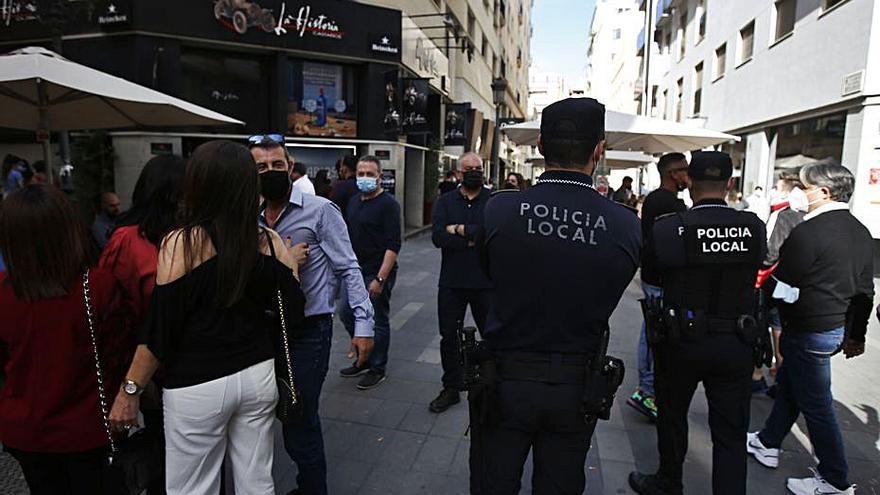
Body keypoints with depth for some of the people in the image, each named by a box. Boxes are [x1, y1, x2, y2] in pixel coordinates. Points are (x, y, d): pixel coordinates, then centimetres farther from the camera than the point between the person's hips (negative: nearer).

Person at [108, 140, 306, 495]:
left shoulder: (179, 244, -13)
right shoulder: (270, 241, -4)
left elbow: (160, 331, -12)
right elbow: (291, 316, -1)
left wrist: (130, 390, 0)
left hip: (196, 385, -3)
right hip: (258, 375, 4)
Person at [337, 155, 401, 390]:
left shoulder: (388, 204, -13)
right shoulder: (354, 201, 11)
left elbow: (393, 246, -18)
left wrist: (380, 278, -24)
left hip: (377, 273, -8)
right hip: (354, 270, 8)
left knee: (378, 322, 4)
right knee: (346, 313, 13)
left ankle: (377, 369, 22)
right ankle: (363, 359, 32)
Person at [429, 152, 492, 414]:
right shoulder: (445, 201, 4)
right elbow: (437, 237, -11)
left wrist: (460, 229, -14)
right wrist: (475, 238, -17)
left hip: (485, 282, -2)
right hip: (451, 282, 3)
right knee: (449, 337, 12)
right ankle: (451, 389, 30)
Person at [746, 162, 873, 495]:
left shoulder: (808, 232, -22)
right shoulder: (860, 232, 7)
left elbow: (782, 282, -18)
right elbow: (865, 290, 13)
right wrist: (856, 334, 21)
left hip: (808, 332, -9)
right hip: (839, 328, 9)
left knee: (816, 404, 5)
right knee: (788, 384, 21)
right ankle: (767, 443, 36)